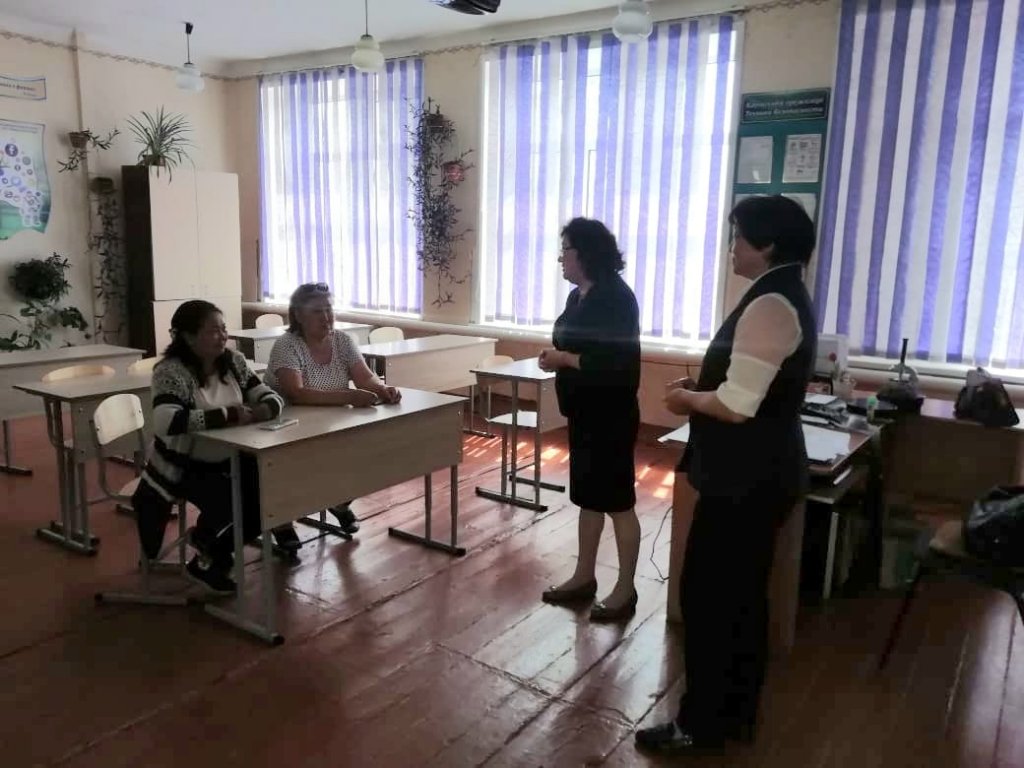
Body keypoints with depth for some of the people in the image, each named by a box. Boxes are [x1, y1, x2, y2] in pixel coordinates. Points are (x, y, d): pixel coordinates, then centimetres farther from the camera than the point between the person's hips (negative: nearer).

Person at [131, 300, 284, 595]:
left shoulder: (234, 362, 1)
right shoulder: (171, 371, -19)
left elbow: (270, 397, 1)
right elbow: (166, 422, -35)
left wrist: (262, 410, -24)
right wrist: (228, 414, -33)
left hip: (228, 461, 7)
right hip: (182, 467, -6)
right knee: (225, 502, -28)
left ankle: (214, 557, 14)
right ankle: (205, 546, 11)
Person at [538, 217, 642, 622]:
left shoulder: (616, 297, -17)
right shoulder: (579, 296, 10)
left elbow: (617, 363, -25)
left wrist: (566, 359, -19)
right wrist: (556, 358, -1)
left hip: (611, 417, -9)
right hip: (583, 413, 9)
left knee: (618, 501, 2)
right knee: (587, 497, 17)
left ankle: (625, 591, 15)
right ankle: (584, 577, 30)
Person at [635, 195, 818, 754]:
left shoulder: (769, 306, -22)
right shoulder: (788, 298, 12)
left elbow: (737, 405, -26)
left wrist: (688, 400, -7)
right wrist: (702, 387, 8)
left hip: (747, 478, -10)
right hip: (764, 471, 10)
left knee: (707, 594, 3)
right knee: (742, 593, 18)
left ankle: (702, 724, 18)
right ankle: (736, 712, 33)